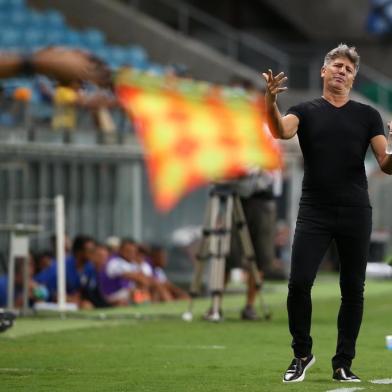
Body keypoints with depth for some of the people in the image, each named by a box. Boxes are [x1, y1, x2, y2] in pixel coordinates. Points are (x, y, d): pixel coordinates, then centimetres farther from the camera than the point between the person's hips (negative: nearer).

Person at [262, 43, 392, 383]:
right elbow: (282, 131, -16)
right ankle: (302, 354, 7)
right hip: (314, 214, -1)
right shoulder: (306, 111, 7)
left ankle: (343, 364, 13)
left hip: (355, 214, 1)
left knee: (353, 290, 3)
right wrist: (271, 101, -36)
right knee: (299, 282, -11)